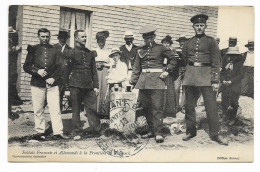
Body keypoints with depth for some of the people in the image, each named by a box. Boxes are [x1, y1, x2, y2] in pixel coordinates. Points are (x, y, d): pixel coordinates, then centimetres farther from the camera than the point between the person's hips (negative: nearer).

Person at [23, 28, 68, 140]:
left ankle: (58, 132, -2)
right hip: (37, 84, 0)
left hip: (52, 84, 0)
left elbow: (58, 67, 7)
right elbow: (26, 66, 6)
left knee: (55, 109, -5)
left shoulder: (54, 50, 10)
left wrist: (53, 78, -8)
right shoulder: (33, 49, 9)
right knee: (38, 110, 5)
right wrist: (37, 71, -10)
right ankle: (40, 132, 15)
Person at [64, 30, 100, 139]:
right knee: (76, 110, 4)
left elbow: (94, 70, 17)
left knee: (92, 109, -1)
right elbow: (66, 71, 1)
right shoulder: (71, 52, 1)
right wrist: (67, 89, -3)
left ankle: (94, 130, 8)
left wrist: (96, 86, 10)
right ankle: (77, 132, 13)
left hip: (88, 86, 3)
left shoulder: (90, 53, 14)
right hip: (75, 86, -3)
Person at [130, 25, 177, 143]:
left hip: (157, 80, -4)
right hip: (143, 80, 4)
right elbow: (136, 68, 14)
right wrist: (133, 81, 7)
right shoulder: (141, 50, 13)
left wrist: (167, 71, -1)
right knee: (146, 107, 6)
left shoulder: (161, 48, 4)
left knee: (157, 107, -9)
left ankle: (158, 133, -6)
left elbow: (173, 59, 11)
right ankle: (152, 130, 18)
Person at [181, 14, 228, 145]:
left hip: (206, 75, -3)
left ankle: (215, 134, 3)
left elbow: (216, 63, -1)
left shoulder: (211, 41, 2)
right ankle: (190, 131, 19)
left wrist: (215, 80, -8)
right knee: (189, 105, 6)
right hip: (190, 75, 4)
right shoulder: (188, 43, 11)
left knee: (211, 106, -5)